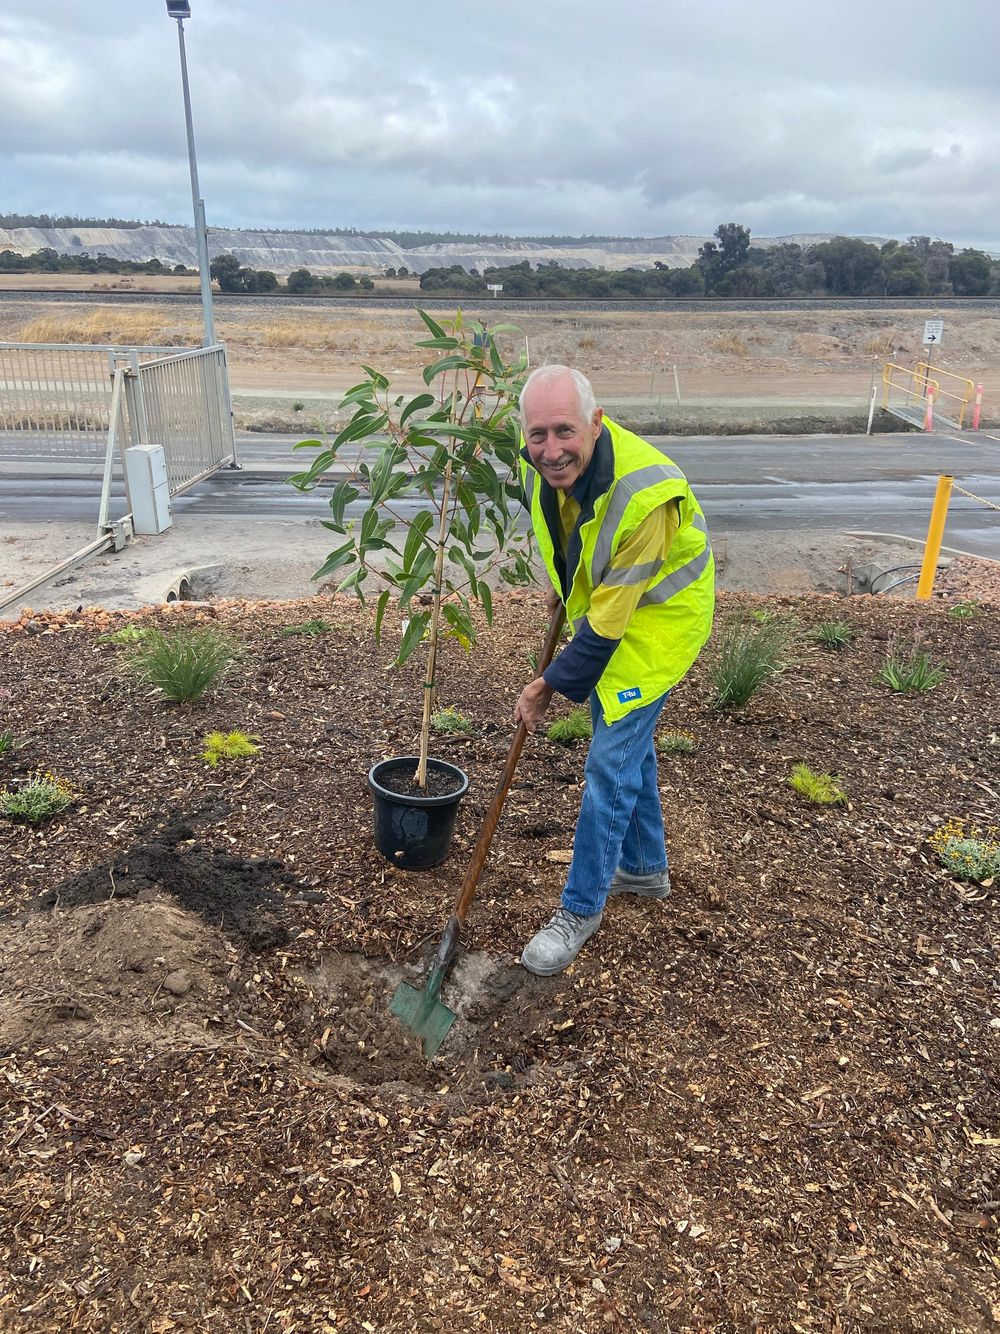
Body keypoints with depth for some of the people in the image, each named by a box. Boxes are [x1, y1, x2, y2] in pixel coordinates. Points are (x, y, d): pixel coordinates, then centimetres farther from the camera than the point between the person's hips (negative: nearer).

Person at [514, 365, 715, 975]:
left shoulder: (644, 495, -38)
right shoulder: (540, 458, -16)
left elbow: (609, 618, -31)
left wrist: (551, 685, -23)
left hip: (655, 616, -8)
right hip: (600, 599, 8)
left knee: (611, 761, -6)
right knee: (630, 742, 20)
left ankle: (581, 908, 12)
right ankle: (644, 868, 41)